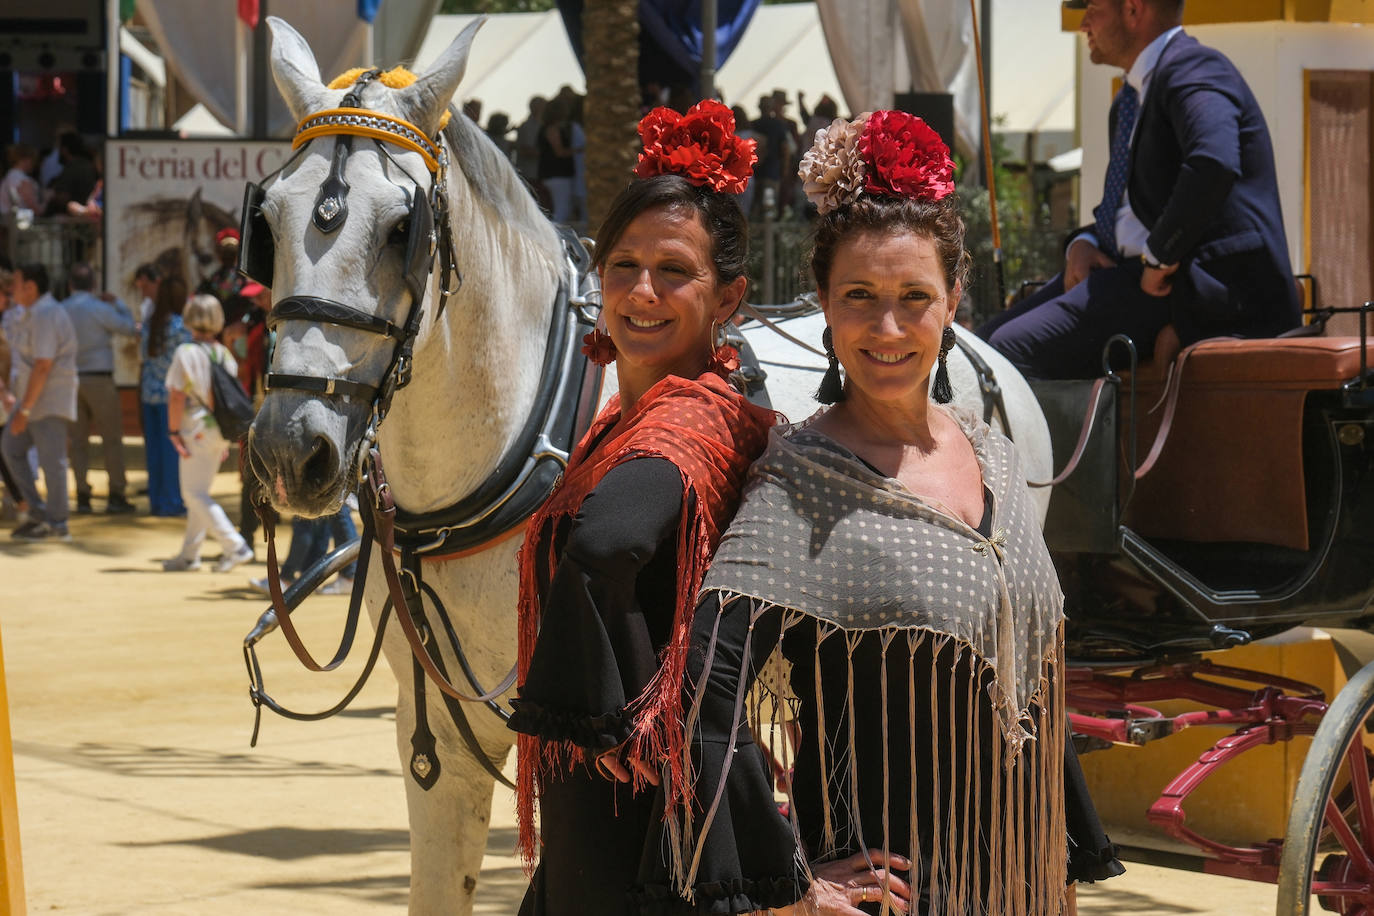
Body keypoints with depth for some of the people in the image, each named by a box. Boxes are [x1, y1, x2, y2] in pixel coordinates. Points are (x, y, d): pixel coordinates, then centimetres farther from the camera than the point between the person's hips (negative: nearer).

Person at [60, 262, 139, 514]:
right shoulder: (99, 309, -10)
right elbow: (129, 327, 0)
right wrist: (117, 303, 15)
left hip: (70, 379, 4)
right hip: (98, 378, -4)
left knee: (78, 440, 8)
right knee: (112, 438, 3)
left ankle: (82, 496, 5)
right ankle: (116, 495, 0)